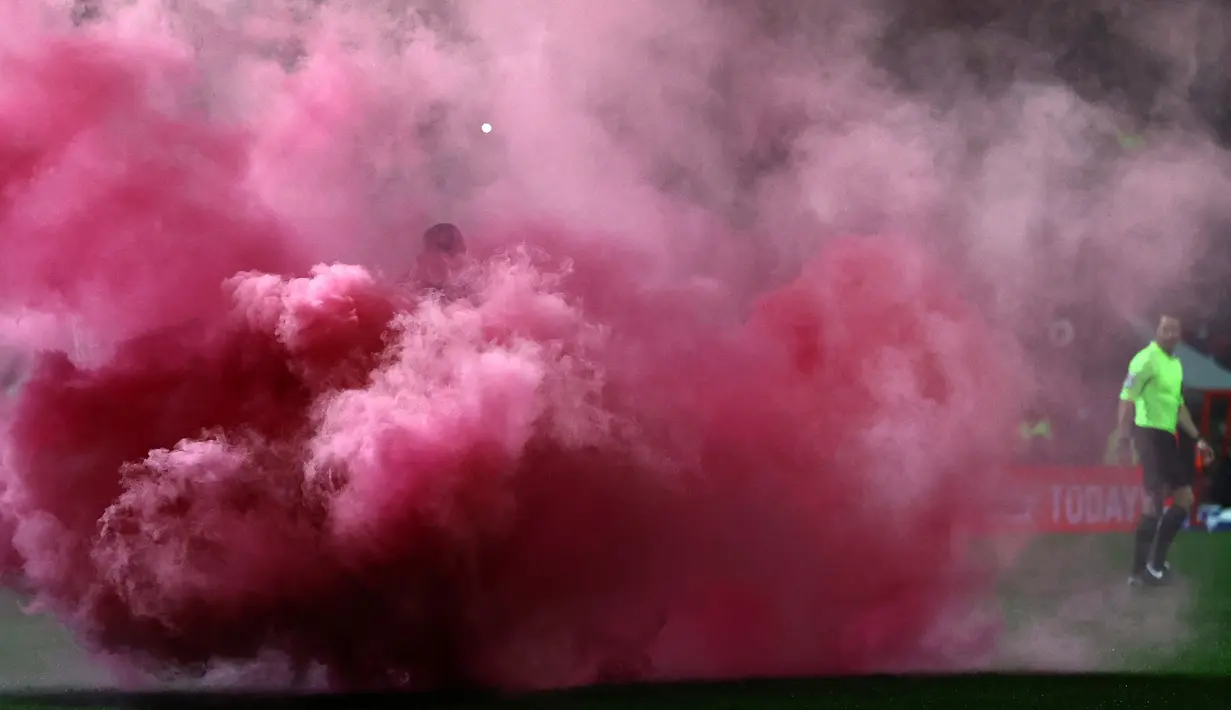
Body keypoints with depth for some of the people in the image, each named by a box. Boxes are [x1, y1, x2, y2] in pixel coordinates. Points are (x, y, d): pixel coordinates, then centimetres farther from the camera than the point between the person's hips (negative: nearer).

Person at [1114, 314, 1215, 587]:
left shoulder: (1176, 364, 18)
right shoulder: (1146, 359, -11)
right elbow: (1127, 397, -18)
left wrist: (1198, 439, 24)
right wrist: (1122, 433, -28)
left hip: (1167, 436, 10)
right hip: (1150, 432, -10)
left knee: (1184, 499, 9)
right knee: (1154, 498, -14)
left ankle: (1154, 563, 13)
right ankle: (1142, 568, -11)